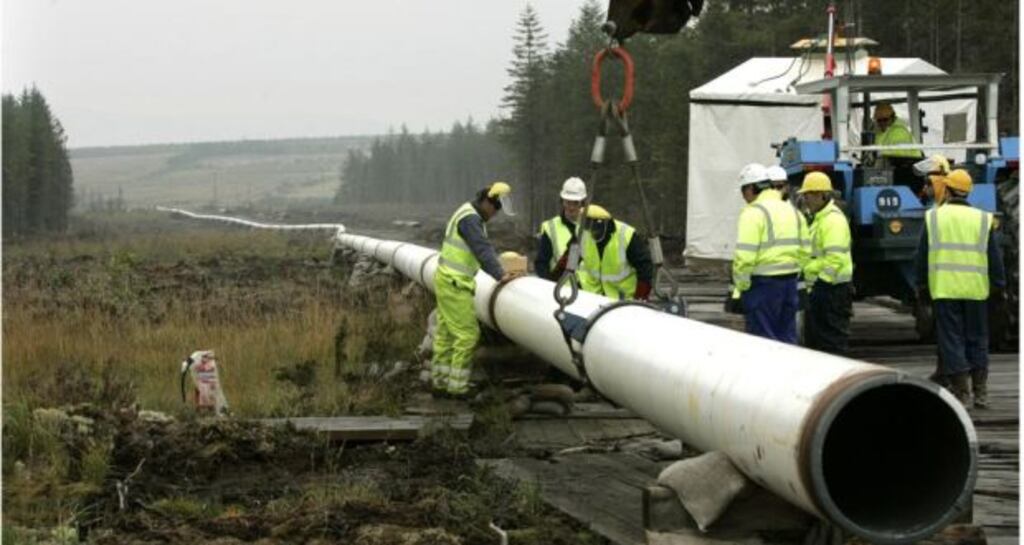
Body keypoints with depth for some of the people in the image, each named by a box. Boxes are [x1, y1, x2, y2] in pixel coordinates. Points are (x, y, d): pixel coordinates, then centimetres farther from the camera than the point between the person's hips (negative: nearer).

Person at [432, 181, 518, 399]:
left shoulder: (475, 218, 16)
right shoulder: (469, 218, -17)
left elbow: (482, 247, 23)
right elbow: (482, 249, -26)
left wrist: (499, 271, 17)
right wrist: (499, 275, -32)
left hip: (448, 282, 10)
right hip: (453, 284, -10)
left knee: (446, 334, 12)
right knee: (467, 334, -9)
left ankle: (440, 384, 16)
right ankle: (457, 387, -6)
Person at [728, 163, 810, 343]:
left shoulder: (753, 213, -12)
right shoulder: (792, 211, 14)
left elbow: (745, 257, -19)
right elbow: (805, 251, 14)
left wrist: (739, 288, -10)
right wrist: (792, 276, 17)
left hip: (763, 284, -7)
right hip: (789, 284, 8)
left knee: (763, 337, -2)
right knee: (787, 336, 13)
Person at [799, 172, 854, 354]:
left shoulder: (833, 219, -15)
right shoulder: (819, 219, 19)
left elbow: (835, 258, -24)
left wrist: (821, 282, -21)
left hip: (832, 289, -11)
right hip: (821, 287, 11)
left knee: (832, 340, -8)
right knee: (813, 338, 16)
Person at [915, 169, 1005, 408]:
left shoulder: (933, 217, 1)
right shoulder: (983, 219, 4)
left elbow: (922, 255, 3)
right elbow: (994, 257, 5)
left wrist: (921, 284, 12)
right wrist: (999, 286, 12)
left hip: (944, 290, -2)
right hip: (976, 290, 2)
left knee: (951, 341, 1)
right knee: (977, 340, 12)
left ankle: (961, 394, -3)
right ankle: (980, 394, 13)